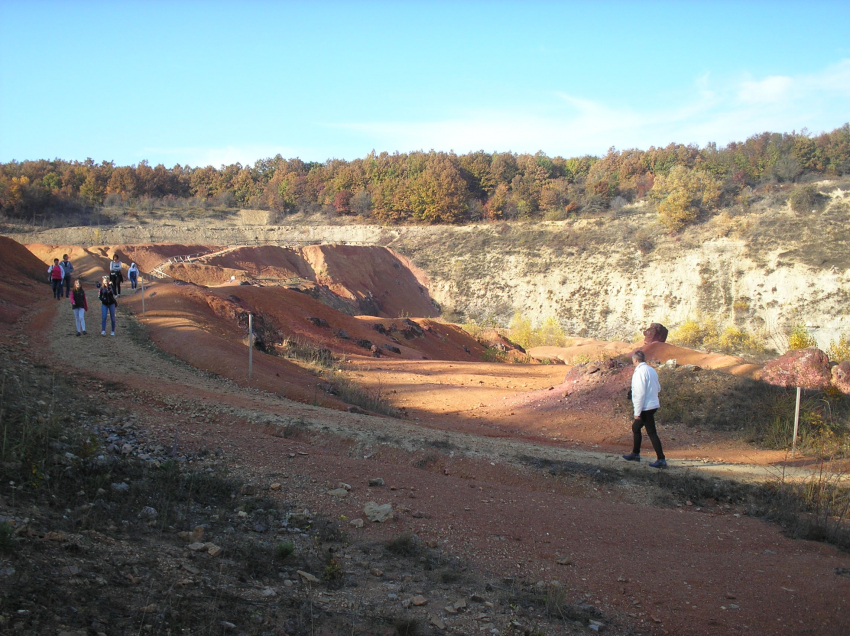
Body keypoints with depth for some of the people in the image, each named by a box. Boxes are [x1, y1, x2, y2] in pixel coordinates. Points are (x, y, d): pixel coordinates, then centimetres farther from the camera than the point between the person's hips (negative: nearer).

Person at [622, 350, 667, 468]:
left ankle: (661, 460, -3)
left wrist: (637, 412, -17)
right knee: (635, 428, 22)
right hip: (653, 404, 10)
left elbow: (640, 393, -21)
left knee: (652, 433, -5)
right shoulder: (651, 370, 10)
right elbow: (658, 388, 16)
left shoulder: (640, 372, -18)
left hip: (646, 407, -10)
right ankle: (635, 454, 32)